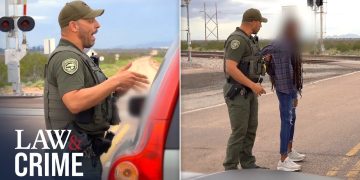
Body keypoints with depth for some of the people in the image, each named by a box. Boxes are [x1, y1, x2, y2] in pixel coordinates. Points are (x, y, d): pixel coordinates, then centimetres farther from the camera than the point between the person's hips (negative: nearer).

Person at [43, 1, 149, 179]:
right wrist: (115, 81, -25)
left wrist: (115, 90, 2)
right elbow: (74, 102, -29)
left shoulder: (76, 56, 18)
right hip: (77, 150, -10)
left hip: (86, 148, 10)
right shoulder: (67, 56, -16)